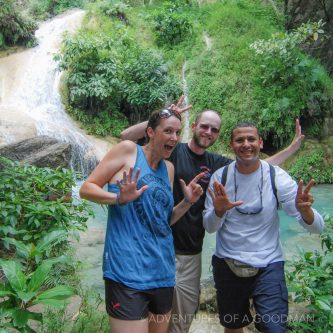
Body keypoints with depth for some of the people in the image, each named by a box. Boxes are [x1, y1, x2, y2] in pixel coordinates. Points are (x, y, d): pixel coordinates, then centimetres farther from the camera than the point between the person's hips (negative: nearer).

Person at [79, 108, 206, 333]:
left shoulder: (169, 168, 13)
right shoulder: (128, 150, -3)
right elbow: (86, 189, -5)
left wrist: (188, 202, 2)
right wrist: (119, 198, -22)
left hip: (162, 270, 7)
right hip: (128, 271, -7)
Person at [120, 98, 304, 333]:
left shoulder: (216, 164, 6)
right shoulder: (172, 151, -7)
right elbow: (127, 137, -16)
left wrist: (294, 146, 7)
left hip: (192, 252, 5)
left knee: (186, 312, 17)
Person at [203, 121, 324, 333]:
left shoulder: (278, 178, -11)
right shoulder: (220, 177, -6)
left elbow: (317, 227, -15)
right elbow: (209, 227, -7)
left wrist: (304, 209, -37)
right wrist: (219, 211, -29)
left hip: (268, 266, -2)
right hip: (227, 265, 2)